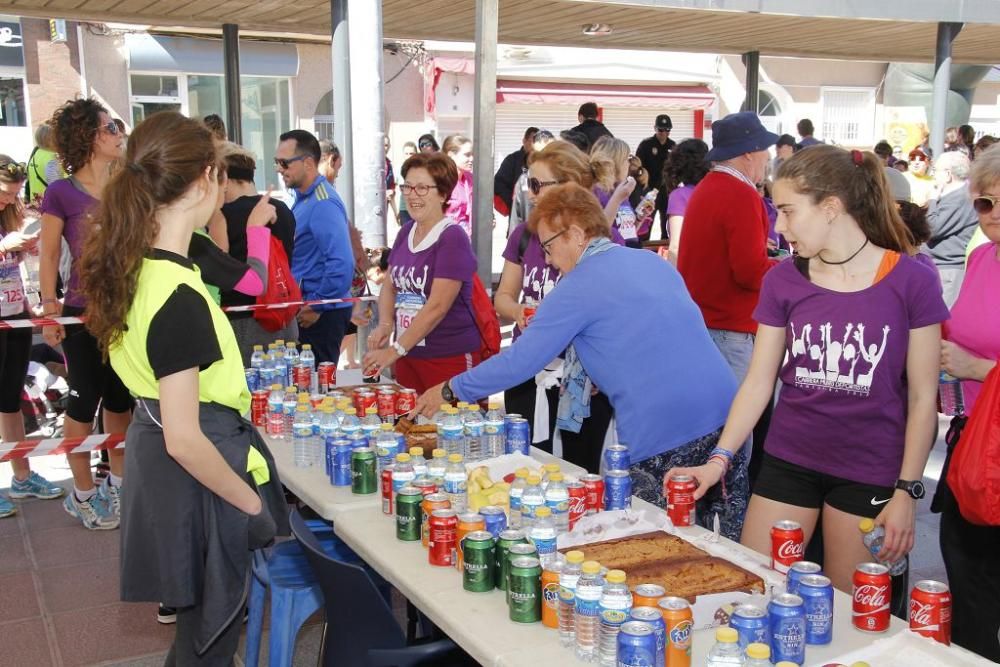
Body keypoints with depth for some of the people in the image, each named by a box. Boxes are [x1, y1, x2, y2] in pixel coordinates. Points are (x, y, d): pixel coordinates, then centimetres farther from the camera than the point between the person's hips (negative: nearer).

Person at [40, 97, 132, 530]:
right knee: (85, 401, 5)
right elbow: (48, 257, -6)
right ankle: (83, 493, 19)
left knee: (121, 399, 14)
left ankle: (118, 482, 29)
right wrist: (49, 309, -13)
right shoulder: (61, 193, -8)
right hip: (84, 314, -5)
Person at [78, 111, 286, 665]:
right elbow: (185, 440, -26)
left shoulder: (129, 265, -1)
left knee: (198, 617, 29)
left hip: (151, 444, 9)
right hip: (195, 470, -9)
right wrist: (252, 503, -15)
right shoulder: (179, 300, -29)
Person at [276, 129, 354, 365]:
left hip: (322, 314, -9)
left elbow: (342, 264, -28)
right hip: (307, 310, 9)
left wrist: (316, 307, -19)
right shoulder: (303, 198, 12)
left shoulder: (323, 204, -19)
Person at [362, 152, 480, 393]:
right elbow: (389, 285, 15)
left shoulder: (453, 238, -13)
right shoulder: (405, 233, 9)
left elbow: (437, 307, -18)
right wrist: (385, 324, -5)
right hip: (408, 355, 6)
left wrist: (395, 350, -20)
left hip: (449, 357, -6)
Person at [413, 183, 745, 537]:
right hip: (724, 416, 7)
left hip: (661, 435, -7)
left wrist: (451, 389, 9)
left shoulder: (578, 288, -5)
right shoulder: (655, 261, 16)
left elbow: (518, 361, -3)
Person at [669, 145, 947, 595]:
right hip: (788, 463, 3)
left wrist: (907, 490, -6)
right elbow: (758, 382, 3)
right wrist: (720, 458, -6)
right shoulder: (783, 281, 0)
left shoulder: (910, 281, -9)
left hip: (869, 474, -3)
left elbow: (922, 397, -5)